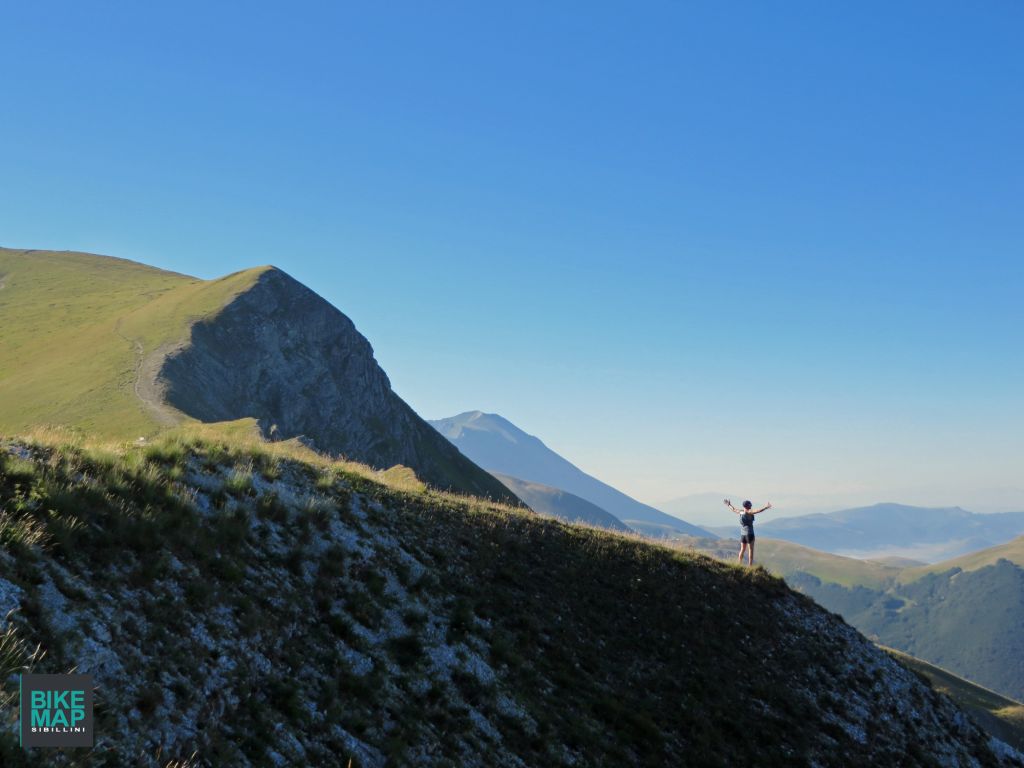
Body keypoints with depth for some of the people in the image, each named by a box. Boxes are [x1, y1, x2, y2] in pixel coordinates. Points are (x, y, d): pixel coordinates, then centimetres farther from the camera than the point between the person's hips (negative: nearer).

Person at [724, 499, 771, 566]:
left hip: (742, 534, 7)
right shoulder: (749, 512, -14)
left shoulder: (740, 512, 4)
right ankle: (750, 565, -6)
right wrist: (765, 507, -39)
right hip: (749, 534, -7)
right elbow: (757, 511, -30)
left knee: (742, 550, 16)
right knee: (750, 550, -2)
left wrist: (729, 505, 41)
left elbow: (734, 509, 23)